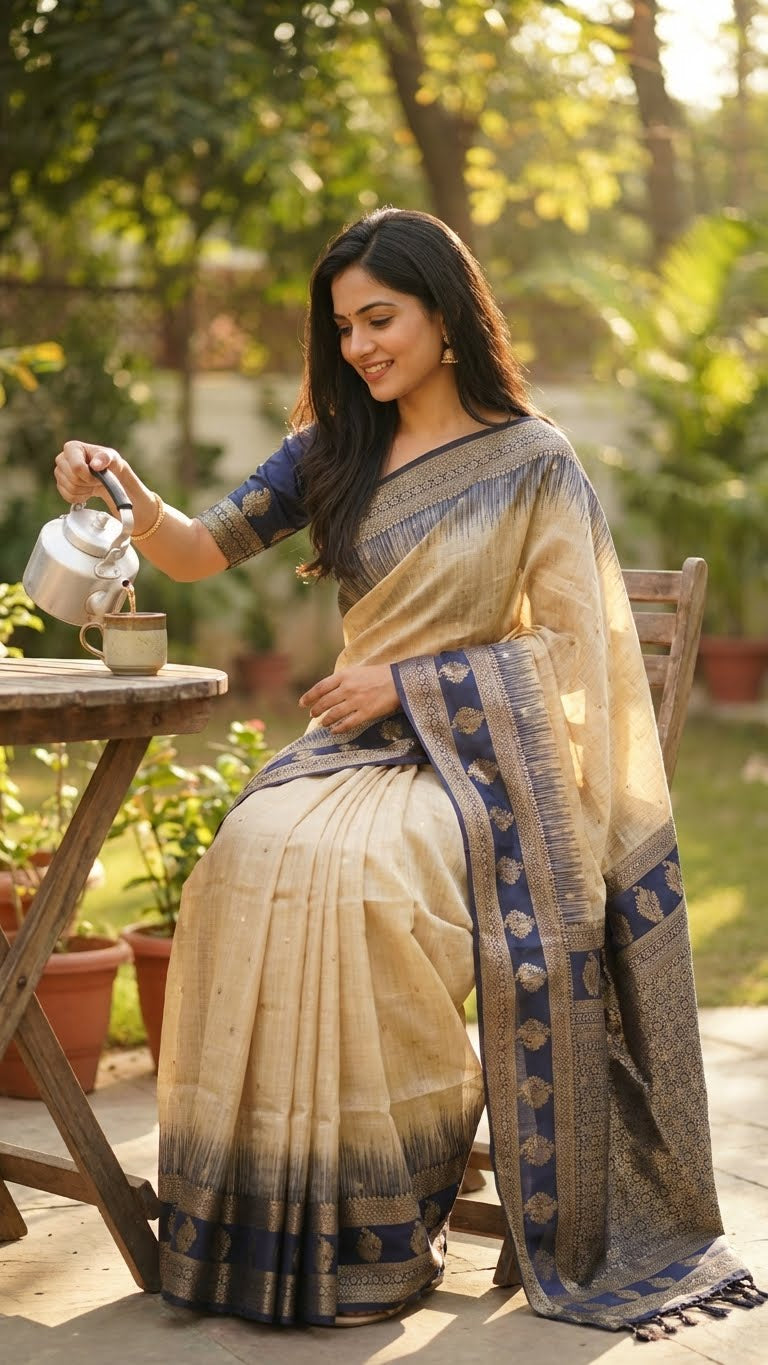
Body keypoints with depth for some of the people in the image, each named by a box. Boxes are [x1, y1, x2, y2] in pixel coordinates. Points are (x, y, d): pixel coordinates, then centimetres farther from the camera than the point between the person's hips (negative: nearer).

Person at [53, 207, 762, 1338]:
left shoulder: (533, 463, 2)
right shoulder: (333, 451, 15)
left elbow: (568, 647, -3)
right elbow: (201, 554, 13)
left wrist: (408, 680, -10)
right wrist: (132, 497, -7)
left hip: (479, 749, -4)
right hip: (359, 738, 4)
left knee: (344, 868, -34)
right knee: (254, 856, -30)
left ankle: (374, 1237, -21)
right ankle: (267, 1226, -24)